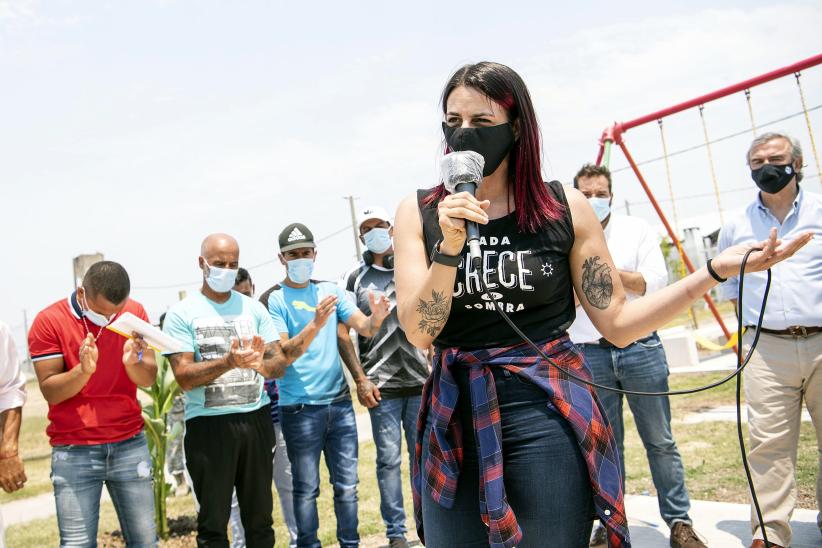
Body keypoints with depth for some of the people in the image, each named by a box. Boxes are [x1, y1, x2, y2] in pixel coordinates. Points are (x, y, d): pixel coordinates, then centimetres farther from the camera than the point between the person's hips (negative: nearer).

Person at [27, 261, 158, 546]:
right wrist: (83, 370, -27)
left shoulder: (135, 312, 2)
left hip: (130, 444, 3)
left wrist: (133, 363, -24)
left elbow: (149, 379, -2)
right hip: (73, 451, -2)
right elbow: (50, 391, -8)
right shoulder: (49, 321, -7)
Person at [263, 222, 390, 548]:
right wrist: (316, 324, -28)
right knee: (307, 488, 4)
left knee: (347, 485, 10)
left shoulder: (329, 290, 9)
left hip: (339, 402, 4)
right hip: (300, 408, -4)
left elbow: (364, 328, 3)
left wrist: (376, 318, -21)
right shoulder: (274, 299, -5)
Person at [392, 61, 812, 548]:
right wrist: (449, 247, -20)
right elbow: (419, 332, -7)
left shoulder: (564, 209, -3)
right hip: (455, 417, 2)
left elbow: (618, 322, 0)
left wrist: (718, 270, -8)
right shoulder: (419, 213, -1)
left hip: (548, 416, -1)